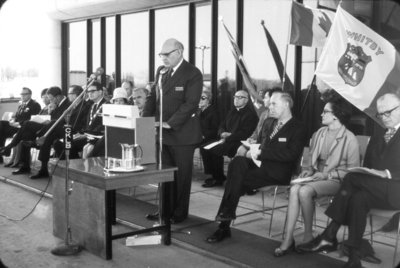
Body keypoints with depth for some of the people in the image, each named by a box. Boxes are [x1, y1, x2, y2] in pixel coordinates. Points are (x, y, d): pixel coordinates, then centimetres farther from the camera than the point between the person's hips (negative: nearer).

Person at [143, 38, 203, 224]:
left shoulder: (193, 74, -10)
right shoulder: (161, 71, 13)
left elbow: (190, 104, -18)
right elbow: (153, 97, 14)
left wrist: (170, 124, -22)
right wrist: (145, 119, -2)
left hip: (182, 134, -6)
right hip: (162, 132, 7)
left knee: (182, 175, 5)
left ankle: (180, 213, 17)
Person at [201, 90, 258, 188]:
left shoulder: (251, 114, -5)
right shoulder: (232, 111, 20)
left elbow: (244, 133, -15)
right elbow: (222, 126, 21)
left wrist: (227, 138, -18)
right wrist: (222, 133, -3)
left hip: (238, 143, -8)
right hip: (226, 140, 8)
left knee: (215, 150, -27)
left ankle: (219, 179, -9)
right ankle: (214, 175, -2)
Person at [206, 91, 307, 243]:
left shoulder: (297, 129, -2)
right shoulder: (268, 122, 21)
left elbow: (290, 154, -15)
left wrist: (261, 153, -17)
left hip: (277, 172, -6)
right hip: (260, 164, 6)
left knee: (236, 181, -25)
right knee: (238, 162, -26)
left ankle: (224, 227, -15)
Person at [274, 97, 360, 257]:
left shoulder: (349, 139, -7)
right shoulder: (319, 133, 11)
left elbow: (352, 170, -7)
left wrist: (326, 175, -15)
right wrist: (309, 170, 1)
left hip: (335, 180, -5)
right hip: (317, 176, 5)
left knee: (304, 191, -32)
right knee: (294, 189, -26)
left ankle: (308, 235, -12)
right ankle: (288, 239, -27)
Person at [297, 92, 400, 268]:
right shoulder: (377, 137, 23)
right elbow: (367, 166, 18)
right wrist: (366, 173, -3)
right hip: (376, 189, 5)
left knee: (352, 178, -28)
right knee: (358, 198, -28)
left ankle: (329, 236, -24)